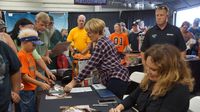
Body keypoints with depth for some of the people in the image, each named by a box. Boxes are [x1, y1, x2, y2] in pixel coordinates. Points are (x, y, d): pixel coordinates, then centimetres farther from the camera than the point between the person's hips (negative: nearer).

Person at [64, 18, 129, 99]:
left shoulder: (100, 44, -16)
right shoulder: (104, 40, 14)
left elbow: (90, 65, -20)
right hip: (117, 78, 10)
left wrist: (73, 82, -18)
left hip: (117, 79, -10)